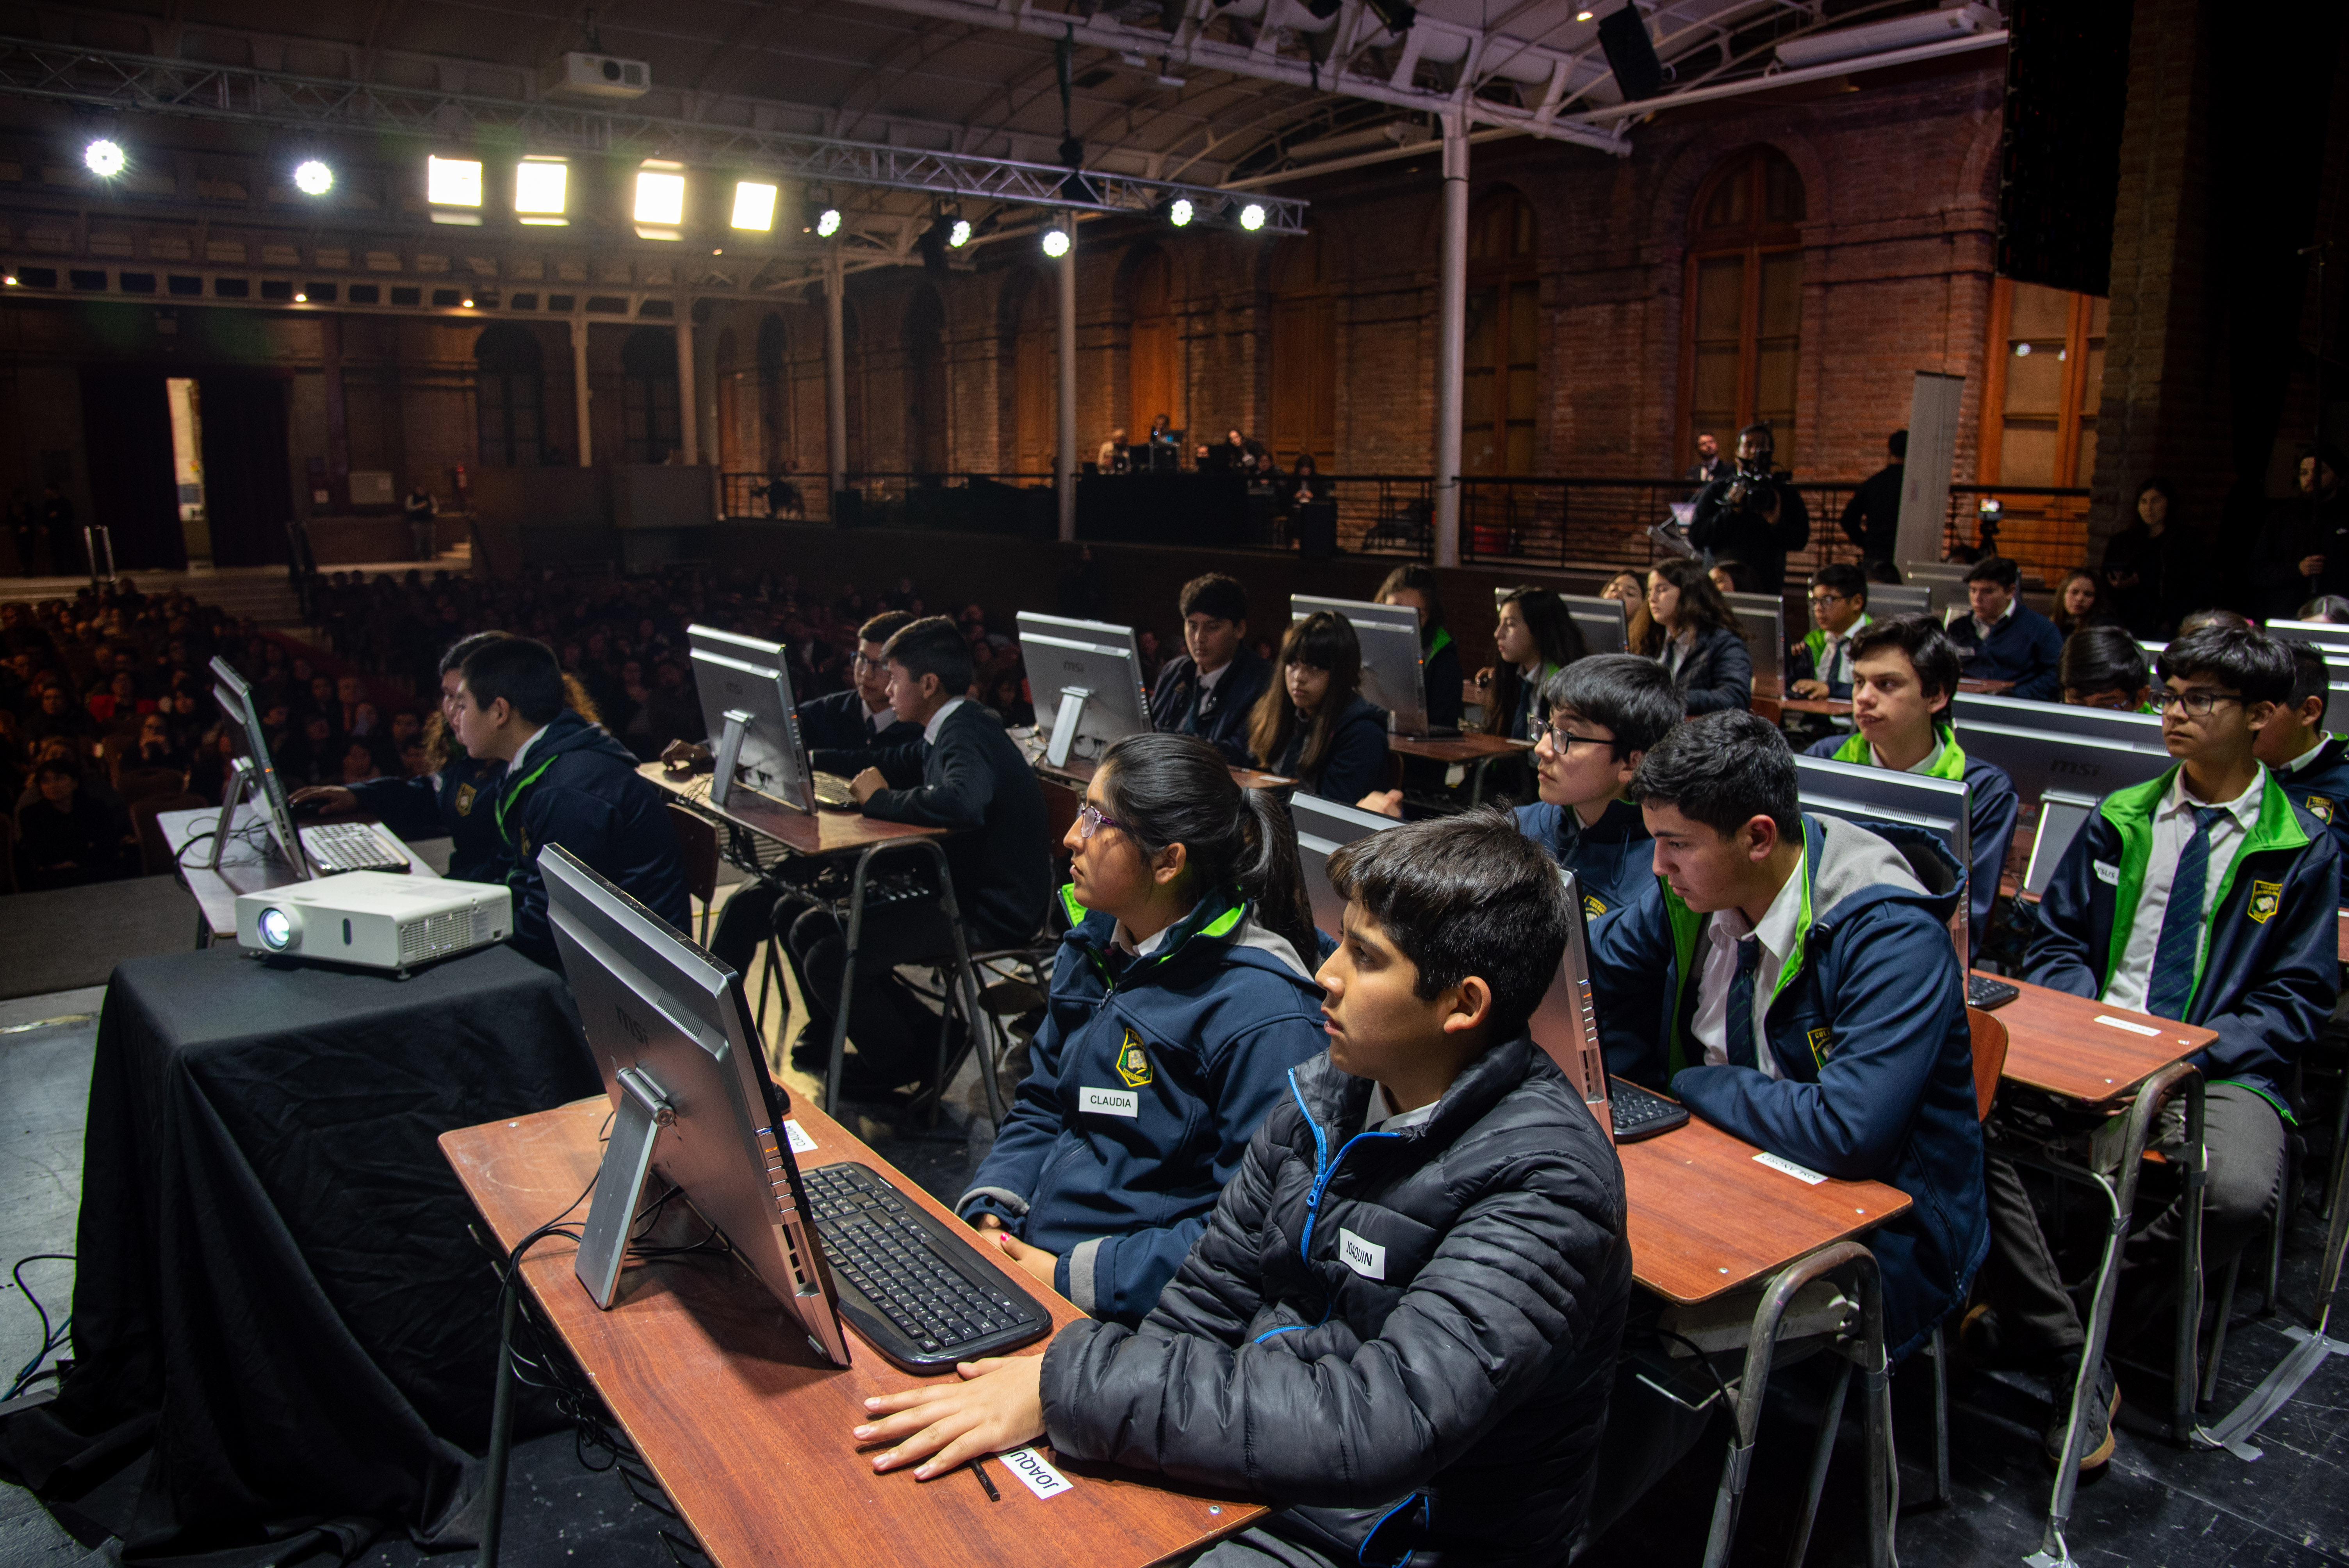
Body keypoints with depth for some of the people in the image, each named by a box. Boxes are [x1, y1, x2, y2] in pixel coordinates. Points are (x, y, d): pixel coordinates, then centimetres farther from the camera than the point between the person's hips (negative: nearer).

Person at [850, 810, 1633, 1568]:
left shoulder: (1545, 1183, -24)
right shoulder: (1324, 1092, -2)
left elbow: (1382, 1424, -33)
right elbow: (1208, 1296, 6)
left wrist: (1074, 1387, -31)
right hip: (1249, 1461, 6)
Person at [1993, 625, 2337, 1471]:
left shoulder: (2303, 848, 5)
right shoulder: (2119, 820, 13)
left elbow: (2296, 1000, 4)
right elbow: (2056, 940, 14)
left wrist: (2191, 1055, -13)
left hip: (2218, 1068, -2)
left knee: (2236, 1189, -35)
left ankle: (2028, 1323, -14)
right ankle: (2076, 1361, -17)